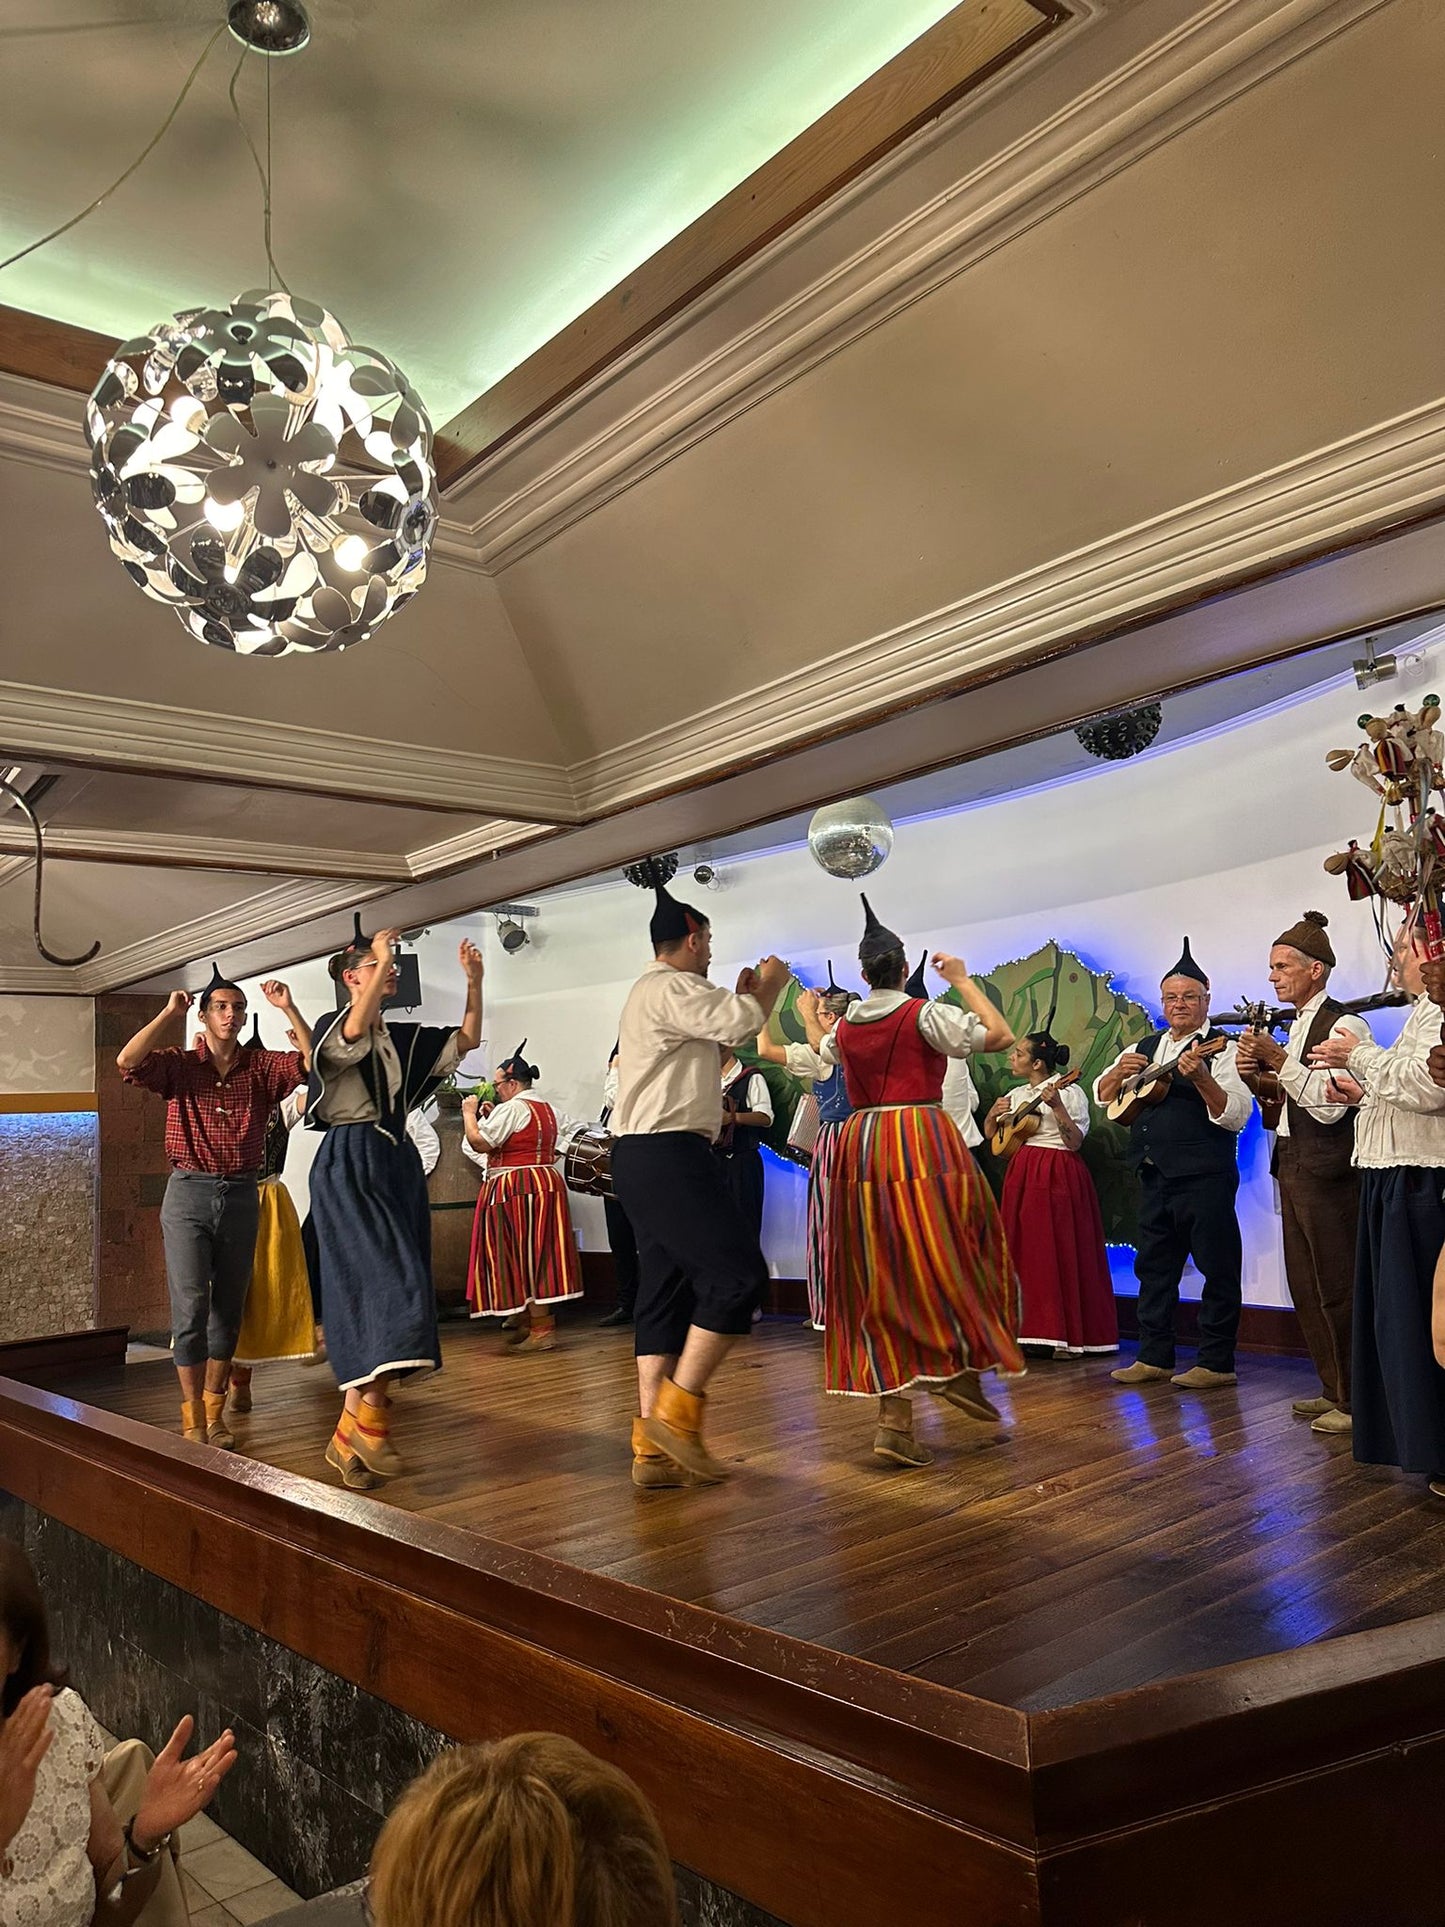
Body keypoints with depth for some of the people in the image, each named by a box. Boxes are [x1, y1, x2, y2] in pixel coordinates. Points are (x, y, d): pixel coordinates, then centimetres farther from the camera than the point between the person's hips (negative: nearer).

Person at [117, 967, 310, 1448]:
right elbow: (128, 1062, -14)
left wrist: (288, 1009, -13)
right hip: (189, 1194, -2)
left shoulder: (261, 1068, 6)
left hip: (241, 1196, 2)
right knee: (190, 1309, -7)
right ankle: (193, 1420, 1)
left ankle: (214, 1413, 22)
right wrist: (168, 1013, -9)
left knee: (228, 1310, 10)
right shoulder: (179, 1067, 3)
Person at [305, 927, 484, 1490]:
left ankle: (352, 1434, 10)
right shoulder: (333, 1027, -2)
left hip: (397, 1165, 7)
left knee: (374, 1294, 5)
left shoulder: (402, 1038, 19)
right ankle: (367, 1421, -15)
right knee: (390, 1283, -19)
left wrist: (474, 981, 5)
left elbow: (467, 1039, 16)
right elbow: (356, 1030, -27)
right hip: (349, 1165, -7)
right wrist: (383, 959, -25)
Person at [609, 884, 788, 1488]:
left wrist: (742, 995, 25)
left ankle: (652, 1449, 8)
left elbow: (712, 1033, 31)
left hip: (645, 1159, 11)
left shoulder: (653, 992, 25)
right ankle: (677, 1409, -10)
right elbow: (742, 1023, -18)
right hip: (667, 1153, -11)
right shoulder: (671, 987, -9)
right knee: (737, 1272, -12)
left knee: (666, 1291, 8)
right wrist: (768, 985, 1)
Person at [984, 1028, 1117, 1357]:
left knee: (1062, 1252, -5)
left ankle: (1070, 1336, 1)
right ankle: (1031, 1330, 13)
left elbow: (1075, 1142, -13)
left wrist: (1057, 1107, -22)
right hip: (1022, 1175, 6)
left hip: (1059, 1177, -6)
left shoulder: (1070, 1093, -5)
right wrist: (994, 1115, -1)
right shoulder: (1016, 1095, 13)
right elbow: (991, 1135, 18)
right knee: (1024, 1252, 5)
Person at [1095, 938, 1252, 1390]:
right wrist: (1119, 1071, -6)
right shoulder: (1144, 1049, 15)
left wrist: (1200, 1078, -31)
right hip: (1154, 1176, 7)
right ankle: (1154, 1357, 22)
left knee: (1217, 1269, 0)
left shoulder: (1221, 1049, -6)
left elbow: (1235, 1116, -17)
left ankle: (1216, 1363, 8)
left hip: (1204, 1178, -7)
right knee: (1153, 1266, 12)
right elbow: (1102, 1097, 15)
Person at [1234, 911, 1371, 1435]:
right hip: (1293, 1164, 9)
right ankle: (1333, 1390, 26)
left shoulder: (1344, 1025, -12)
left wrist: (1279, 1061, -18)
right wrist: (1257, 1076, 1)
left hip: (1327, 1169, -9)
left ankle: (1358, 1400, 9)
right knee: (1305, 1285, 14)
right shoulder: (1297, 1026, 15)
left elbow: (1328, 1105, -19)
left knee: (1336, 1285, -3)